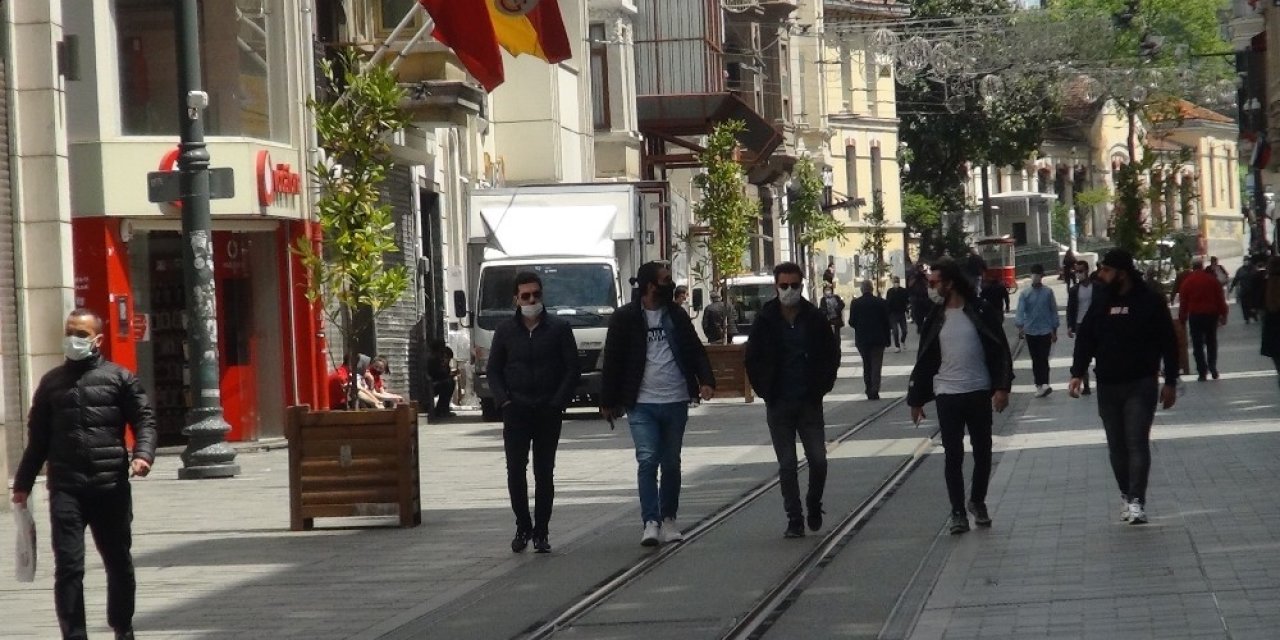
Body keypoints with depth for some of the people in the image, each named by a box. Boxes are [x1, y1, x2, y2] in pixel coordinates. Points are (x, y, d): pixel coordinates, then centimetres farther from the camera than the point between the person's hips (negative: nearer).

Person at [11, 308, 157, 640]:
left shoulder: (120, 377, 6)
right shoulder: (51, 382, 13)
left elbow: (144, 419, 0)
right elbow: (37, 437, 17)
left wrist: (143, 453, -19)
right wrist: (23, 483, 16)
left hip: (111, 487, -1)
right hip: (65, 489, 1)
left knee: (119, 563, 10)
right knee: (68, 566, -7)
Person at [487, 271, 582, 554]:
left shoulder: (559, 329, 2)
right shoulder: (505, 330, 7)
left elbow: (572, 369, 2)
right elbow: (493, 370, 11)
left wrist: (558, 402, -8)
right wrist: (503, 401, -3)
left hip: (548, 413, -1)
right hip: (516, 411, 1)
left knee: (544, 473, 2)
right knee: (515, 471, -5)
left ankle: (541, 532, 7)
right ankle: (523, 527, 9)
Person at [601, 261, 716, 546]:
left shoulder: (677, 315, 9)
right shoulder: (625, 318, -3)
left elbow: (696, 350, 11)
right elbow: (612, 361, 0)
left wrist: (706, 380, -6)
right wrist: (608, 402, -1)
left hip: (675, 402, 4)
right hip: (641, 405, -4)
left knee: (671, 464, 10)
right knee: (647, 461, -12)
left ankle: (669, 519, 21)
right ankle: (651, 523, -13)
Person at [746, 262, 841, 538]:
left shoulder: (815, 319, 1)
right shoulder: (765, 322, 0)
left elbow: (831, 355, 8)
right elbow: (753, 359, 6)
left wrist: (821, 387, 0)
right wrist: (765, 390, -2)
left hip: (810, 402, 0)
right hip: (778, 405, 0)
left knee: (818, 460, -1)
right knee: (787, 465, 2)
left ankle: (814, 505, 23)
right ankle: (794, 519, 7)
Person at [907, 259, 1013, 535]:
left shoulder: (981, 313, -4)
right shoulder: (936, 319, 5)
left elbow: (1001, 351, -4)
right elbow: (924, 360, 9)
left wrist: (1002, 387, -13)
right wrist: (916, 398, 9)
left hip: (979, 392, -1)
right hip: (947, 395, 1)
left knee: (982, 452, 8)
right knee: (953, 456, 0)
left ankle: (977, 502, 27)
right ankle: (958, 512, 4)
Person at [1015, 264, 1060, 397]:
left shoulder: (1048, 292, 0)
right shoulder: (1025, 293, 0)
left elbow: (1053, 310, 6)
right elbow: (1020, 311, -9)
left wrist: (1054, 331, 7)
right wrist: (1020, 327, -25)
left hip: (1045, 331, -1)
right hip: (1030, 331, 1)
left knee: (1043, 359, -11)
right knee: (1035, 360, 7)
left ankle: (1044, 384, -21)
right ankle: (1040, 385, 16)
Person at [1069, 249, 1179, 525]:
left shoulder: (1149, 301, -7)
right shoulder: (1101, 302, 6)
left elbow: (1168, 344, -3)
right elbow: (1085, 338, 7)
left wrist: (1170, 382, -4)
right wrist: (1078, 373, -5)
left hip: (1141, 385, -5)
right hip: (1107, 386, 5)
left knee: (1137, 442, -11)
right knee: (1117, 446, 8)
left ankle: (1137, 501, -14)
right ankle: (1126, 496, 19)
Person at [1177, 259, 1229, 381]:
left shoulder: (1187, 282, -2)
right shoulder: (1212, 279, 1)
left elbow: (1183, 303, -1)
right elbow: (1220, 299, 1)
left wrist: (1182, 319, 6)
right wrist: (1223, 315, 7)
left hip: (1195, 315, -1)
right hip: (1211, 314, 1)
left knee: (1198, 345, 3)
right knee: (1211, 342, 17)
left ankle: (1202, 372, -1)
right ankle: (1212, 367, 5)